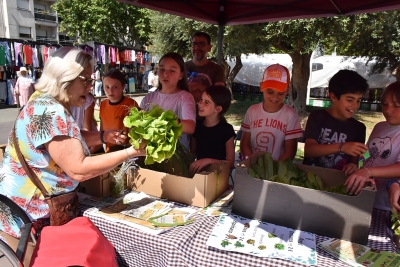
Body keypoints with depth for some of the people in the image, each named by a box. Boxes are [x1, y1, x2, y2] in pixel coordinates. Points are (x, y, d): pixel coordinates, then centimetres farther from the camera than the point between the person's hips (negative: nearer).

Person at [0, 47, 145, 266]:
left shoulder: (48, 104, 4)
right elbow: (78, 169, -31)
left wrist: (102, 136, 0)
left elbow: (67, 140, 17)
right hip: (24, 220, -9)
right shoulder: (48, 111, -28)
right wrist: (130, 152, -27)